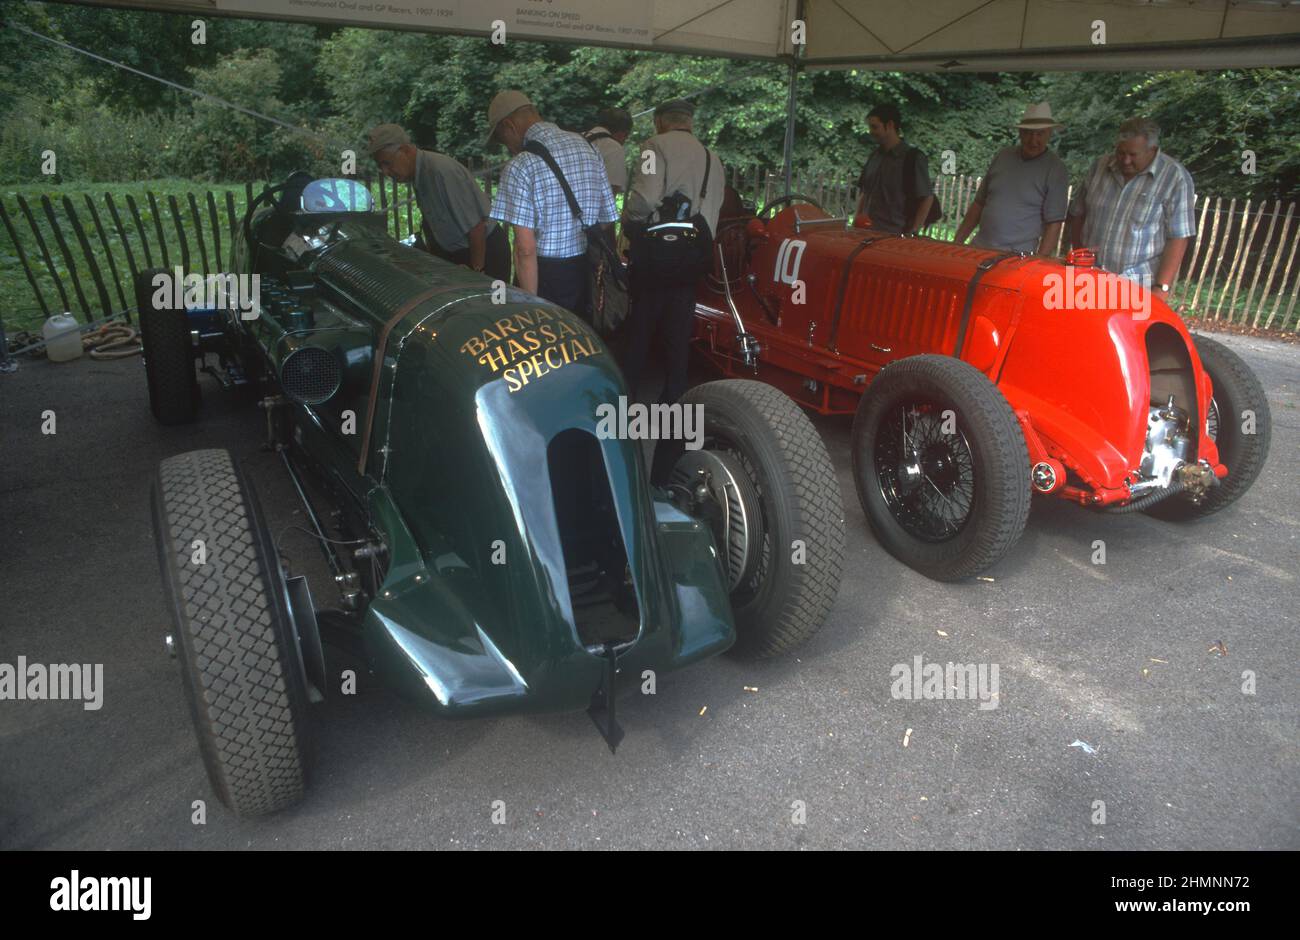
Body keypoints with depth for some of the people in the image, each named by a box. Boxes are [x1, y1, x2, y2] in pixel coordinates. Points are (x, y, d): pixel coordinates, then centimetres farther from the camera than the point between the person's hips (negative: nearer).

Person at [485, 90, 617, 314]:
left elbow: (526, 249, -19)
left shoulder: (520, 166, -15)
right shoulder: (587, 146, 4)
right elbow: (606, 220, 8)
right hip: (586, 272, 6)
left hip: (545, 274, -6)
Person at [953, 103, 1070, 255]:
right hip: (979, 250, 4)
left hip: (1018, 259, -4)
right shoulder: (1003, 156, 10)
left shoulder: (1056, 169, -3)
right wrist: (957, 242, 11)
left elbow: (1054, 224, -7)